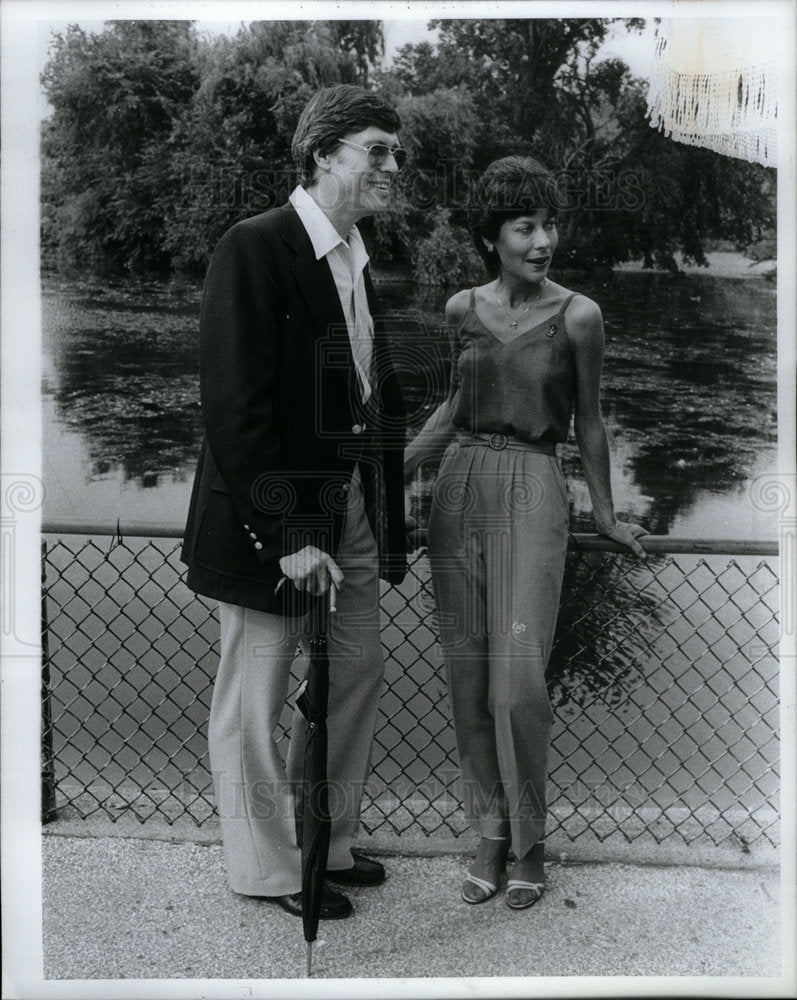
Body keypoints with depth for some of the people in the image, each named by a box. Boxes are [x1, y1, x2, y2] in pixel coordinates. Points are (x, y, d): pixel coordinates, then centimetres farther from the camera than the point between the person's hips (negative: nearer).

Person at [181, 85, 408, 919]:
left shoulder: (357, 259, 11)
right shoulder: (253, 249, -14)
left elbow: (376, 398, 12)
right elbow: (234, 406, -20)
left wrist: (386, 519, 6)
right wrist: (285, 535, -21)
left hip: (351, 506, 8)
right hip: (272, 513, -8)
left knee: (358, 674, 16)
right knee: (254, 697, 7)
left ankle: (330, 844, 35)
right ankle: (268, 868, 25)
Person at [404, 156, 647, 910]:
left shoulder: (576, 316, -6)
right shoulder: (463, 309, 5)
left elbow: (588, 424, 4)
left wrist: (604, 515, 12)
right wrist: (397, 469, 13)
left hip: (532, 492, -4)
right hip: (460, 488, 4)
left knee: (519, 679, -9)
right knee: (468, 675, 5)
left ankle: (529, 841, 12)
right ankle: (489, 834, 18)